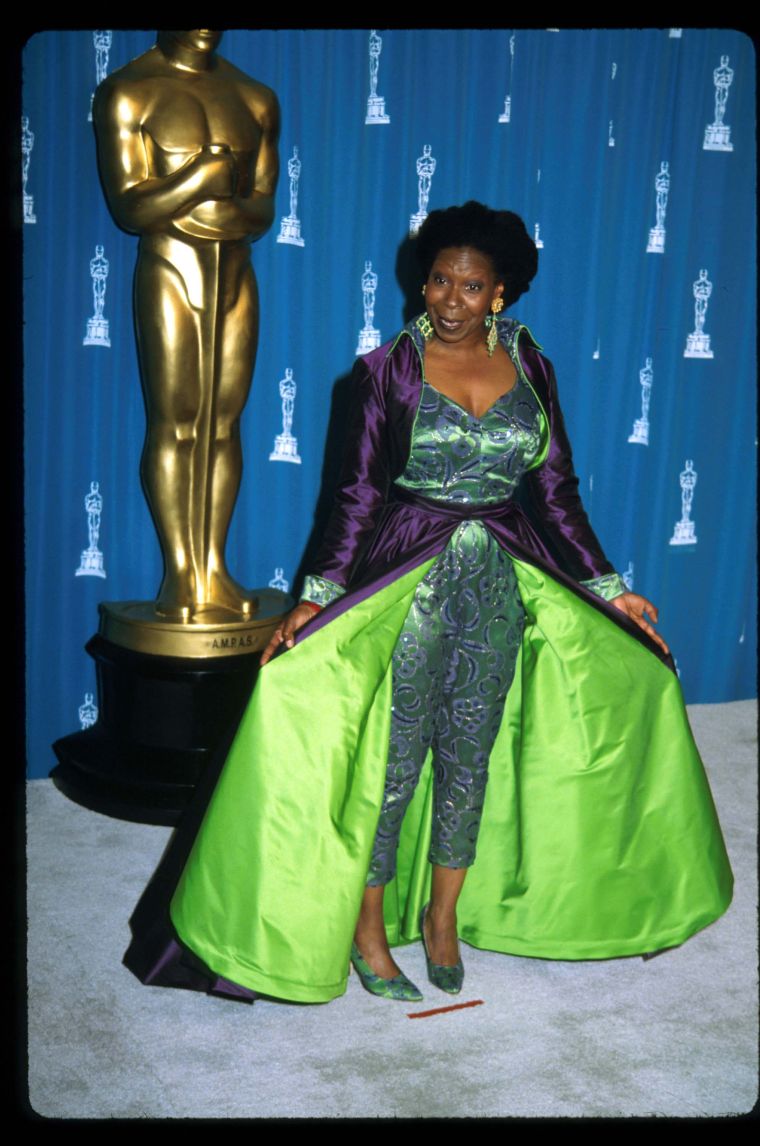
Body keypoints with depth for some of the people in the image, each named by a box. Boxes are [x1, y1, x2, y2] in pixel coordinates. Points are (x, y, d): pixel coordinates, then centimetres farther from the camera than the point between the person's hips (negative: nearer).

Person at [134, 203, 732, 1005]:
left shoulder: (530, 368, 4)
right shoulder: (389, 369, -3)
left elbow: (556, 493, 7)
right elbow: (358, 492, -6)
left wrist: (606, 590, 6)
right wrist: (319, 597, -16)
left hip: (499, 586, 3)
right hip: (405, 580, -3)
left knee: (470, 754, 11)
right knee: (392, 757, 3)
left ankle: (445, 916, 29)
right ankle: (366, 925, 19)